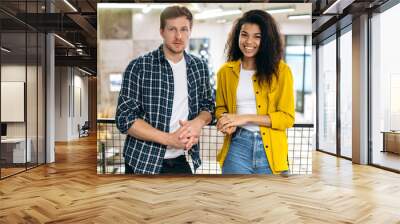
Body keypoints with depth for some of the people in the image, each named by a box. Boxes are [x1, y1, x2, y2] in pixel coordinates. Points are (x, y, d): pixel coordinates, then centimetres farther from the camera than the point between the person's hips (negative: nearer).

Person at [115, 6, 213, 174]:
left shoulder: (200, 67, 2)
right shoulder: (139, 67, -11)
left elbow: (208, 106, 9)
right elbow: (125, 118, -13)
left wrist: (198, 122, -14)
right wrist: (170, 139, -21)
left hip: (182, 161, 4)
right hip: (143, 162, -3)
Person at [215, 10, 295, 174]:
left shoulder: (280, 70, -4)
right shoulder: (225, 71, 5)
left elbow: (287, 117, -6)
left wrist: (245, 118, -14)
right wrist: (226, 120, -6)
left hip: (270, 149, -1)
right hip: (237, 145, 1)